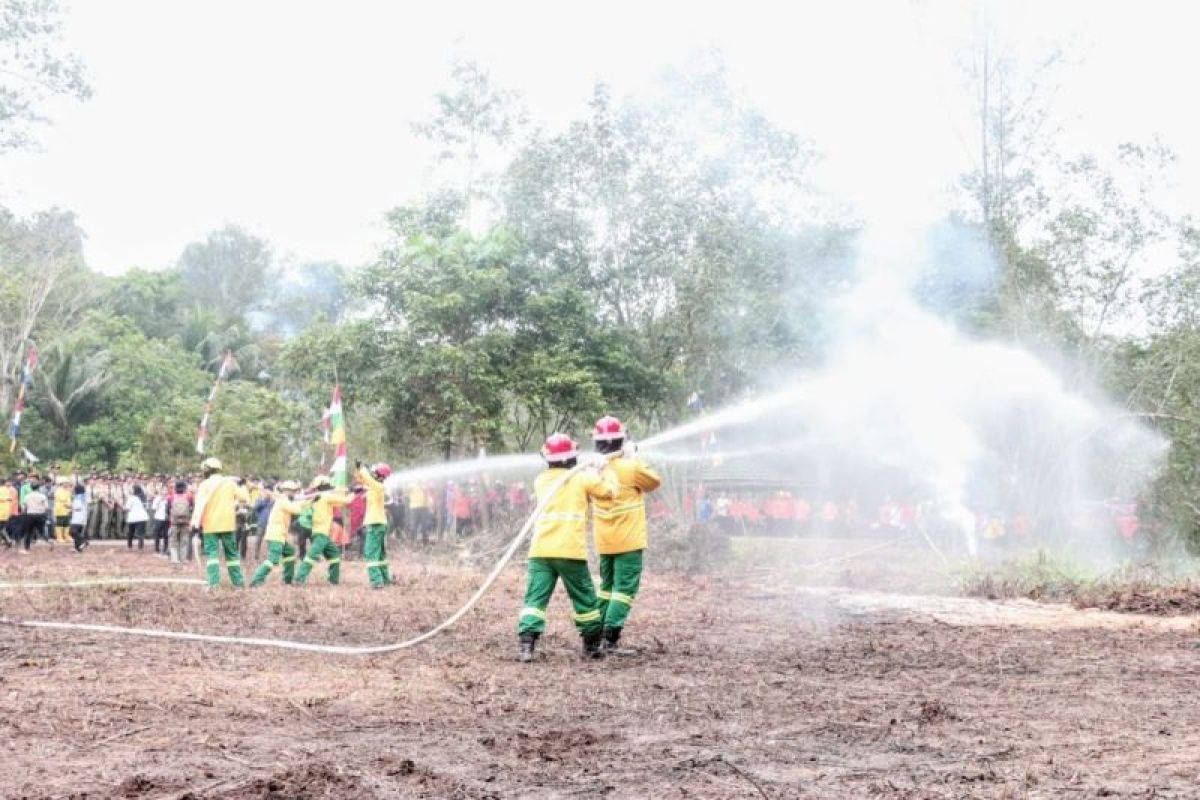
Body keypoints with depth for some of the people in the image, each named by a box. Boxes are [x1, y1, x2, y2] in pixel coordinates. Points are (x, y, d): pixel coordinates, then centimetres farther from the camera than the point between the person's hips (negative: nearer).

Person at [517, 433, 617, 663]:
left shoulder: (541, 481, 14)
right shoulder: (582, 478, 3)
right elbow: (609, 491, 12)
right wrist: (605, 471, 28)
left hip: (540, 550, 3)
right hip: (570, 551, -3)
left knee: (535, 598, -2)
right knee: (585, 599, 12)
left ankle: (526, 643, -18)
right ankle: (592, 645, 20)